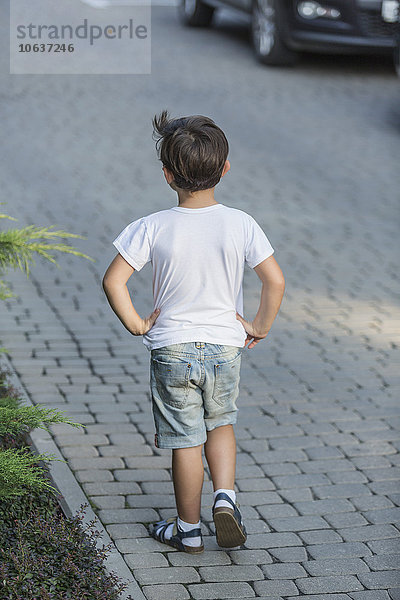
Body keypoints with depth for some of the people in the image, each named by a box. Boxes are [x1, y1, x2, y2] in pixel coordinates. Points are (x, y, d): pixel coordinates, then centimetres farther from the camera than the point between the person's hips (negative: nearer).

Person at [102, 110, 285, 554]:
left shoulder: (154, 228, -13)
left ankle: (188, 529, 21)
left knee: (186, 441, 9)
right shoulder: (241, 225, -10)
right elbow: (275, 281, -12)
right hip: (225, 346, 2)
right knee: (221, 423, 24)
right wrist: (260, 327, 1)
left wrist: (135, 324, -3)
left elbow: (113, 281, -16)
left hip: (172, 348, -1)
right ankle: (225, 495, 4)